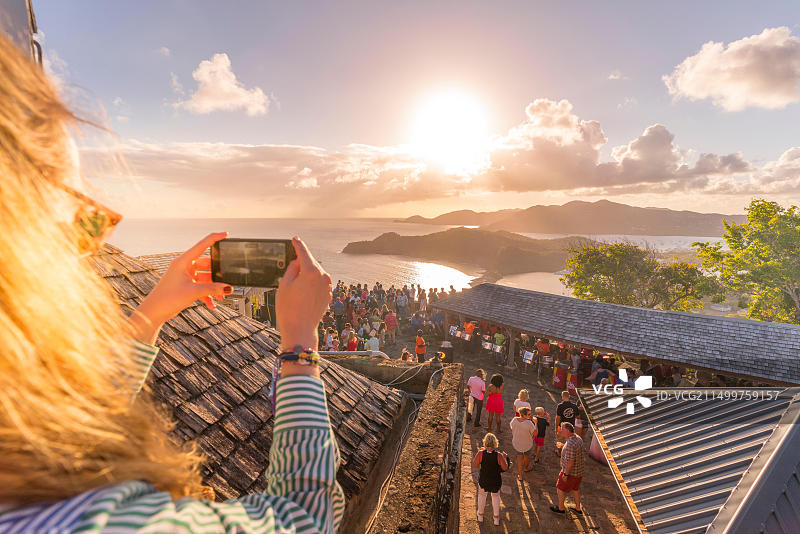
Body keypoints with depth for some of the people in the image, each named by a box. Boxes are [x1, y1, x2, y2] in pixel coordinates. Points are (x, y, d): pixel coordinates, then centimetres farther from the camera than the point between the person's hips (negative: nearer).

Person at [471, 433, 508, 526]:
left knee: (482, 495, 29)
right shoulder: (499, 455, -25)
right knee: (495, 496, 29)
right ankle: (496, 518, 43)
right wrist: (505, 457, 5)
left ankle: (480, 516, 47)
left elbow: (475, 465, -10)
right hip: (496, 481, 0)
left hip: (483, 481, 0)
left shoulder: (480, 453, -25)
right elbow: (505, 468, -11)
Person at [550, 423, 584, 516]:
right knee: (575, 488, 26)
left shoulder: (570, 444, -32)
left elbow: (570, 461, -29)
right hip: (579, 471, 8)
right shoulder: (579, 439, -3)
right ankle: (578, 509, 38)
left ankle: (560, 508, 28)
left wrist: (565, 474, -19)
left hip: (570, 472, -8)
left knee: (561, 488, 12)